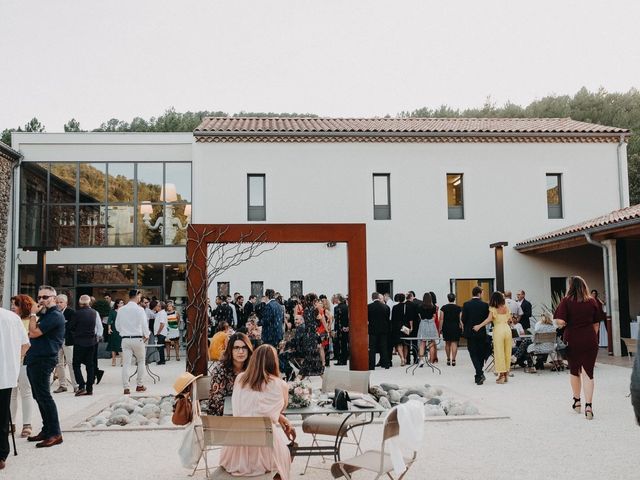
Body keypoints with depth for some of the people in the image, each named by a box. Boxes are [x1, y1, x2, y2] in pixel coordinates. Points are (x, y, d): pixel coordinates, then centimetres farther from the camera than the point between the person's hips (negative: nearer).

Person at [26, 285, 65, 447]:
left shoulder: (55, 316, -14)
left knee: (44, 396, -10)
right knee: (39, 397, 14)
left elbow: (34, 333, -18)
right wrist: (35, 315, 9)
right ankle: (47, 430, 21)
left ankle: (55, 434, -7)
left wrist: (33, 315, -8)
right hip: (35, 359, 10)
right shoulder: (45, 315, 20)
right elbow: (32, 333, 20)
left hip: (43, 360, -10)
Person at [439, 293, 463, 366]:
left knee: (447, 343, 13)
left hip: (446, 327, 1)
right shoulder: (458, 308, -2)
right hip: (456, 327, -1)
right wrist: (462, 327, 4)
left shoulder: (443, 307, -2)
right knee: (454, 343, -2)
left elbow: (441, 319, -4)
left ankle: (448, 359, 21)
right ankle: (453, 360, -9)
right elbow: (460, 319, -4)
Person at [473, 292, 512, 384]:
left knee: (499, 352, 2)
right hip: (507, 329, 4)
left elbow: (489, 319, -17)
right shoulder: (506, 308, 9)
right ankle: (506, 374, 17)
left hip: (498, 330, -4)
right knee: (507, 352, 11)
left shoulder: (493, 309, -4)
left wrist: (479, 326, -19)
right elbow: (510, 319, 15)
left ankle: (501, 374, 3)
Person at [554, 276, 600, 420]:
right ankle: (588, 405, -10)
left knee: (574, 371, 17)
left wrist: (562, 324, 4)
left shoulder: (566, 301, -8)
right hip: (590, 341, 1)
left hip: (572, 340, -1)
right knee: (588, 372, 1)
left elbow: (560, 321, -18)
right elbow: (596, 324, 7)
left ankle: (577, 401, 30)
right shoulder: (592, 302, 2)